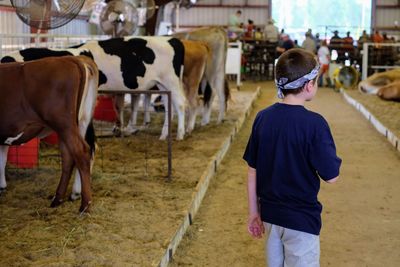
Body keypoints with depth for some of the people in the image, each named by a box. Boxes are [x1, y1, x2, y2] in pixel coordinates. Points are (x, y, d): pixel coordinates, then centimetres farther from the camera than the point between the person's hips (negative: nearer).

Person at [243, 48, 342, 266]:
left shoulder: (263, 118, -3)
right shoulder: (314, 123, -19)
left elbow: (252, 170, 2)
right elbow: (331, 176, -15)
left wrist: (253, 212, 11)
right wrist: (333, 158, 5)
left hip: (269, 215, 5)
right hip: (301, 219, -5)